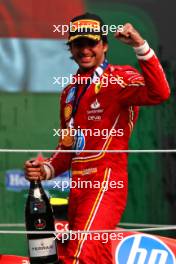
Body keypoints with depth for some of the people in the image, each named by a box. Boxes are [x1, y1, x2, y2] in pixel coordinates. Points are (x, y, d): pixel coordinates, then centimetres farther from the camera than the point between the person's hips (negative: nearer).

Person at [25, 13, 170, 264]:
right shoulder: (69, 93, 20)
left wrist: (141, 47, -35)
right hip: (79, 186, 9)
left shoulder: (119, 78, -6)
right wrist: (46, 169, 7)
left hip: (106, 182, -9)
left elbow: (159, 93, -26)